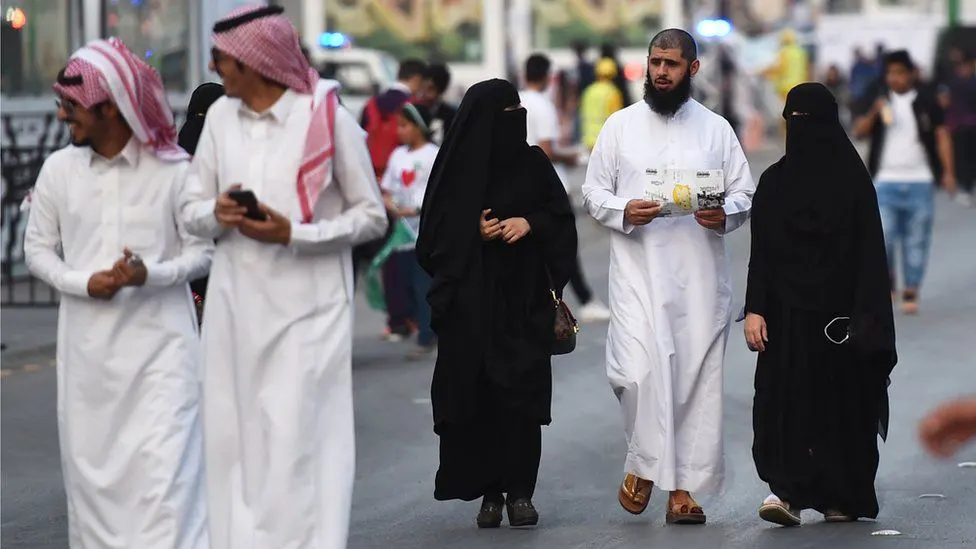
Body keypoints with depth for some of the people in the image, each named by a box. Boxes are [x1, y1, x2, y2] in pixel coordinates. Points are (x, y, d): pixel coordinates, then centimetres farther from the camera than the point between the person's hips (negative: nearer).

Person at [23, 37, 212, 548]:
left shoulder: (173, 170, -6)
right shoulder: (59, 169, 4)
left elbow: (201, 250, 0)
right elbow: (37, 247, 10)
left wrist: (150, 274, -19)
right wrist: (83, 283, -8)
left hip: (158, 341, -3)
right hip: (87, 345, 4)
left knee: (163, 464, -10)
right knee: (90, 464, 7)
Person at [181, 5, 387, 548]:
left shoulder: (328, 118, -8)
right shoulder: (221, 116, 6)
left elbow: (372, 216, -3)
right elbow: (192, 209, 12)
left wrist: (293, 235, -15)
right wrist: (217, 213, -12)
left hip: (305, 309, -5)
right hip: (235, 305, 5)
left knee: (296, 446, -8)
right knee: (237, 441, 4)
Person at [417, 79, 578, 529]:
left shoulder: (533, 163, 5)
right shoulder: (457, 167, -1)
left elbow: (562, 218, 10)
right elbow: (436, 233, 3)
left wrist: (530, 223, -8)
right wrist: (473, 232, -13)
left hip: (524, 300, 1)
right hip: (470, 302, -1)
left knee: (522, 391, -5)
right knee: (478, 392, -3)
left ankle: (520, 491, 0)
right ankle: (489, 493, 5)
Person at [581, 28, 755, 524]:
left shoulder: (716, 129, 10)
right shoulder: (620, 126, 9)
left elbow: (745, 195, 10)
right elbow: (592, 192, 9)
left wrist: (724, 214, -12)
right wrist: (624, 212, -11)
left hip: (700, 273, 1)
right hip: (637, 269, -1)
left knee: (697, 377, 0)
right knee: (637, 371, -17)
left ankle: (682, 487, 8)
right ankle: (642, 462, 8)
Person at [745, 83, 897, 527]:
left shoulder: (852, 180, -2)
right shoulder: (774, 181, 6)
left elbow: (868, 252, -6)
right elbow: (760, 252, 5)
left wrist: (865, 316, -13)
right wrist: (755, 309, -4)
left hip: (839, 310, -2)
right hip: (788, 310, 2)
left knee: (842, 401, 4)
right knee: (786, 401, -8)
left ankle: (844, 497, 14)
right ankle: (788, 491, -12)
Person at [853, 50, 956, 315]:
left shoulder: (926, 102, 2)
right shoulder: (879, 101, 5)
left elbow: (942, 135, 5)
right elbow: (859, 132, -2)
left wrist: (947, 172, -3)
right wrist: (873, 114, -20)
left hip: (920, 181, 0)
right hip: (886, 181, 0)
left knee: (916, 240, 2)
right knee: (882, 236, -6)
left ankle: (911, 292, 11)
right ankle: (887, 281, 17)